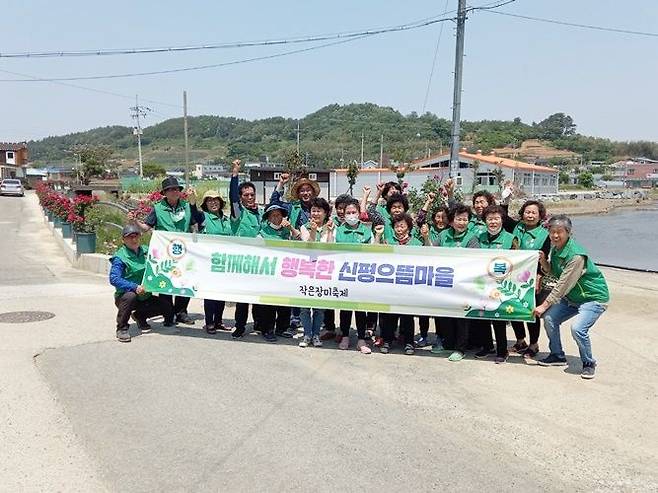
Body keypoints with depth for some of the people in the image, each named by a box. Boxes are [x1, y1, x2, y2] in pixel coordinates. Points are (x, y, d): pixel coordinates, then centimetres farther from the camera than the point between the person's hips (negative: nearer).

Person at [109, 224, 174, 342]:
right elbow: (114, 279, -25)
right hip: (124, 296, -5)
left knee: (168, 308, -6)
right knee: (130, 296, -38)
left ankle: (140, 316, 20)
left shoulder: (146, 252, 3)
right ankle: (121, 328, -15)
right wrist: (135, 287, -35)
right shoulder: (120, 257, -13)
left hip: (145, 296, 5)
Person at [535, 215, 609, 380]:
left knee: (578, 328, -25)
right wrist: (543, 262, -11)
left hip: (594, 298, -8)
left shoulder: (576, 256, -29)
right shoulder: (555, 248, -2)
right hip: (572, 297, 9)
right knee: (549, 318, -2)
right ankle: (557, 356, 19)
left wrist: (544, 305, -23)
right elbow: (552, 272, 10)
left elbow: (562, 286, -27)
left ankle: (589, 363, 0)